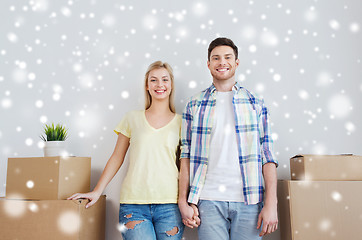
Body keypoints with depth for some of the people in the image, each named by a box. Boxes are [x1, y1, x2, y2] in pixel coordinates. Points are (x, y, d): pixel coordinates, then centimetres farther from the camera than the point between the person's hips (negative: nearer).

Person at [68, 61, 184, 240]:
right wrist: (96, 191, 6)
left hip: (169, 205, 1)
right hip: (133, 204, 0)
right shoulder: (133, 119, 8)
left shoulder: (180, 122, 7)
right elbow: (117, 158, 11)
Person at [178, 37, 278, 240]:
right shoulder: (195, 105, 8)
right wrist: (183, 202, 0)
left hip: (248, 200, 1)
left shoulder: (256, 104, 8)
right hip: (208, 200, 0)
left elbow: (268, 156, 3)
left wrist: (271, 204, -4)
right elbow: (186, 155, 6)